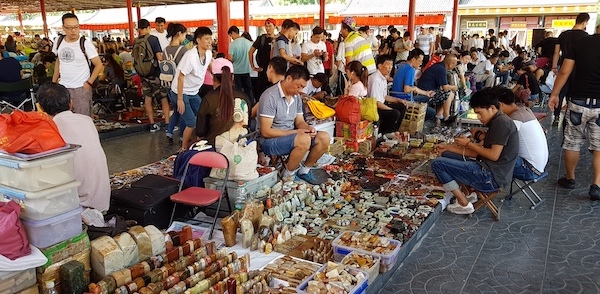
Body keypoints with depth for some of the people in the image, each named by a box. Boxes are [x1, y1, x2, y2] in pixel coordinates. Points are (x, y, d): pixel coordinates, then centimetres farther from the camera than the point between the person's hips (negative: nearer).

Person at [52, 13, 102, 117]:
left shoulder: (85, 43, -11)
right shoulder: (59, 42, 4)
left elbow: (98, 65, -8)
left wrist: (89, 83, -12)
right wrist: (53, 83, 16)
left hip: (81, 88, -5)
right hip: (62, 88, 5)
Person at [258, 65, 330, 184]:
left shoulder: (296, 96, 6)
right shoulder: (270, 96, -18)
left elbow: (300, 121, 12)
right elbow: (266, 132, -20)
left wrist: (308, 128, -13)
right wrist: (295, 132, -20)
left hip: (291, 136, 8)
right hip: (270, 141, -8)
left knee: (324, 138, -8)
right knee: (304, 140, -33)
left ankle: (304, 170, 9)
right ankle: (288, 176, -12)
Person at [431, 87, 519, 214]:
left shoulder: (502, 122, -15)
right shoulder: (496, 122, 16)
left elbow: (494, 155, -21)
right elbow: (480, 152, 15)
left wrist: (469, 144, -8)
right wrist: (448, 147, 12)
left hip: (492, 177, -11)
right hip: (488, 170, 11)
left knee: (437, 164, -12)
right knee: (446, 155, 19)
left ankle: (464, 203, -4)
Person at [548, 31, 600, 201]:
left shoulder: (581, 42, 0)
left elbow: (564, 72, -3)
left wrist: (554, 94, 5)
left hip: (579, 102, 1)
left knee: (572, 142, 14)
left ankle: (569, 179, 27)